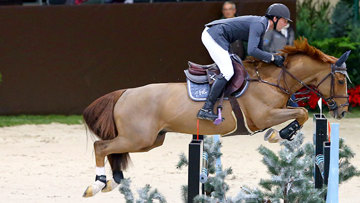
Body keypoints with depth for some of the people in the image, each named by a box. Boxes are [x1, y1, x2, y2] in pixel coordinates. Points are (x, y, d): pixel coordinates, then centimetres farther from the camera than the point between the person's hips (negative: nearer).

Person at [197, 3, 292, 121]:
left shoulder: (261, 25, 14)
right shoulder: (258, 24, -17)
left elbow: (258, 51, 25)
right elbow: (252, 51, -28)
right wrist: (272, 58, -19)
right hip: (214, 35, -11)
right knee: (228, 72, -17)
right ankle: (206, 109, -21)